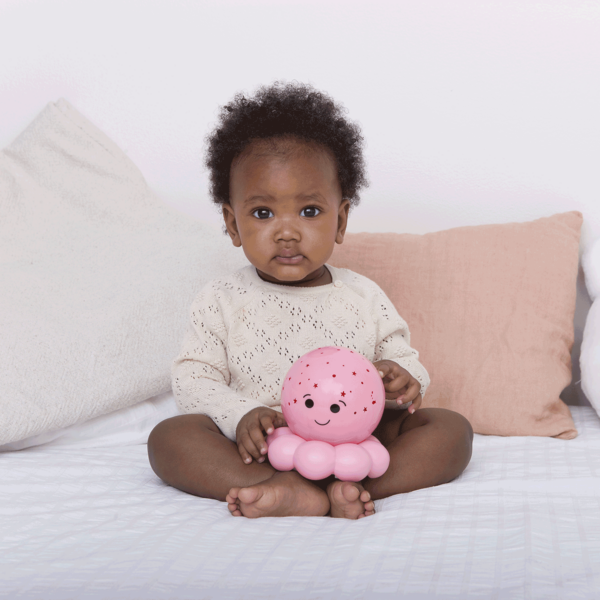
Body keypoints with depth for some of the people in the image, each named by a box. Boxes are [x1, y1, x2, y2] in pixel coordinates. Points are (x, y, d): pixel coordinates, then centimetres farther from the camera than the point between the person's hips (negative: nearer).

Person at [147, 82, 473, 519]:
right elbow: (194, 380, 0)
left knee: (452, 427, -15)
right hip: (258, 454, -2)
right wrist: (241, 415, -20)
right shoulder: (223, 302, 3)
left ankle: (347, 488, -38)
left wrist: (400, 378, -14)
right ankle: (298, 496, -43)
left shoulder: (364, 298, 7)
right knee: (170, 437, -25)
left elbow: (403, 360, 12)